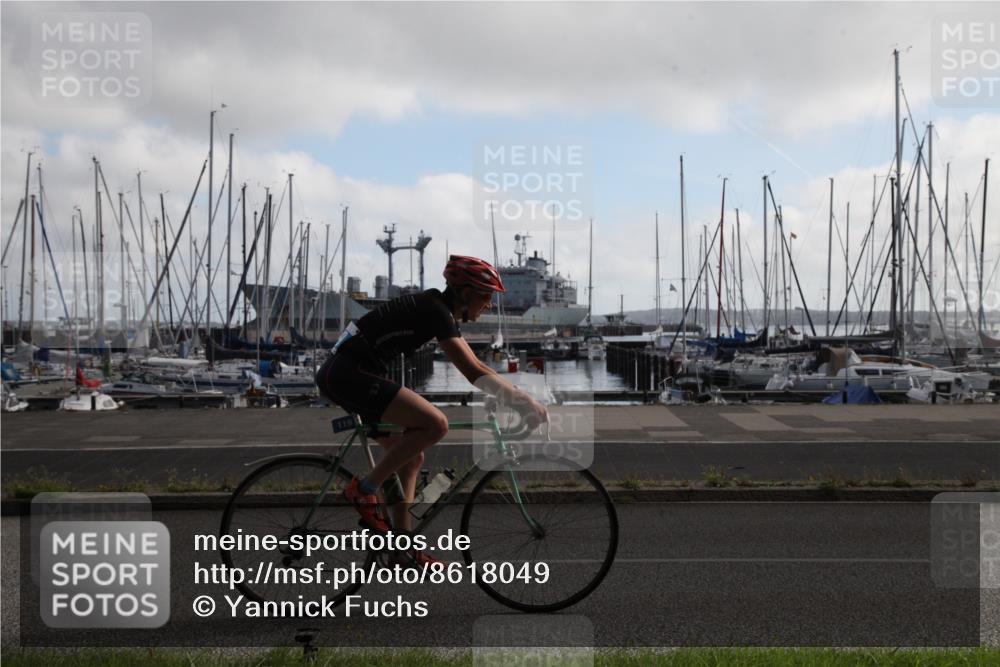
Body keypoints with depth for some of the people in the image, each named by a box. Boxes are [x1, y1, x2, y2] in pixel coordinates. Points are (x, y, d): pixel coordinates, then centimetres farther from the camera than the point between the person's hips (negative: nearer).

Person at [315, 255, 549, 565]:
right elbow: (475, 373, -21)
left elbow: (475, 366, 19)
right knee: (435, 424, -21)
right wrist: (526, 402, -17)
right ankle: (364, 489, -11)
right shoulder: (434, 310, -15)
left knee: (411, 459, 12)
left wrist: (519, 396, 13)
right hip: (351, 373, -11)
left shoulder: (439, 308, 14)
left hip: (345, 373, 11)